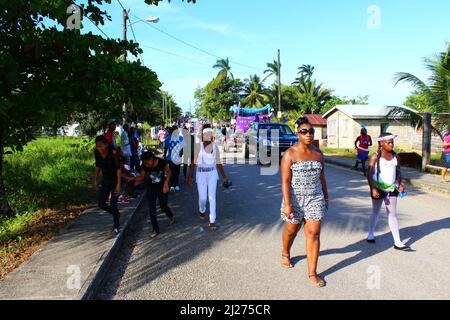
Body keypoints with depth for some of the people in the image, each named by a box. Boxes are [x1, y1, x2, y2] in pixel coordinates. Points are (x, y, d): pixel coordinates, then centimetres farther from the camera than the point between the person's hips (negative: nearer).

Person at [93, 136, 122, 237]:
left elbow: (118, 168, -19)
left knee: (113, 204, -5)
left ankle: (116, 228, 11)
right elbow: (97, 166, 6)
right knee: (101, 204, 5)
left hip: (115, 180, -6)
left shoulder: (113, 153, -24)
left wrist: (118, 184, -21)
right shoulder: (97, 152, -9)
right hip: (105, 180, 6)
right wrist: (95, 180, 9)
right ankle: (116, 214, 33)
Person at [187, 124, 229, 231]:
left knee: (212, 197, -1)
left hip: (212, 174, 1)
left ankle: (212, 221, 7)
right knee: (202, 197, 4)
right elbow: (194, 162, -4)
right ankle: (202, 211, 39)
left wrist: (224, 176, 7)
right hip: (201, 174, -1)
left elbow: (218, 163, 6)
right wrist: (190, 176, -5)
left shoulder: (215, 146, 0)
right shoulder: (199, 146, -7)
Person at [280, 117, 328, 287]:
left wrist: (326, 197, 17)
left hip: (315, 198, 3)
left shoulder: (318, 153, 4)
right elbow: (285, 181, -16)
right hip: (295, 198, -3)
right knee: (291, 230, 16)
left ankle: (312, 273, 8)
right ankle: (285, 254, 46)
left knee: (314, 234, -1)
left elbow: (321, 177, 14)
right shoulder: (290, 154, -11)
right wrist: (287, 204, -21)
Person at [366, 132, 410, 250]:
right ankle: (371, 234, 34)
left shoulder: (396, 157, 3)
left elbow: (398, 173, 10)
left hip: (392, 189, 3)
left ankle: (397, 242, 5)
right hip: (378, 188, -3)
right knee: (375, 212, 13)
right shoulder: (376, 157, -10)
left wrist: (400, 184, -7)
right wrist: (373, 188, -20)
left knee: (392, 214, 4)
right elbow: (370, 174, -11)